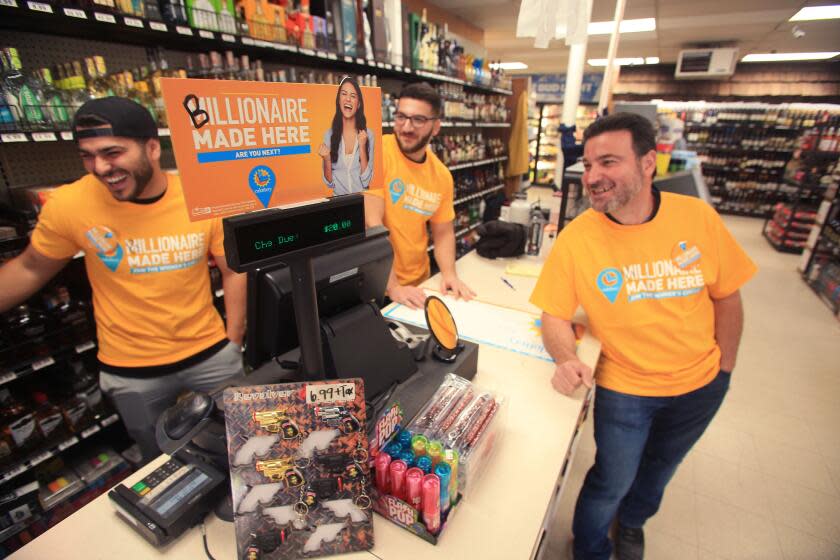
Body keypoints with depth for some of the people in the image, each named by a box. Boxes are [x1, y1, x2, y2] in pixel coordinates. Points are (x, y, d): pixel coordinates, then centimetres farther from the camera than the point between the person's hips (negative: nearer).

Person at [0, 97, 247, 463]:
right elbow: (30, 270, 4)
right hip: (131, 371, 1)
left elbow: (233, 271, -3)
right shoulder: (67, 205, -13)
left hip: (211, 354, 0)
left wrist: (233, 343, -3)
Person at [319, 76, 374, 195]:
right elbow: (330, 183, 2)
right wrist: (326, 160, -14)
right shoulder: (329, 134, 1)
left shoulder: (368, 134, -2)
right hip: (338, 199, 0)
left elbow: (366, 181, -7)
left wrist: (362, 147, -13)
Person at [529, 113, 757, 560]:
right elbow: (554, 316, -15)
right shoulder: (575, 238, -20)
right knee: (612, 482, 11)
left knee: (659, 467, 27)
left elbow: (727, 297, -2)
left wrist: (725, 368, 4)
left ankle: (632, 521, 60)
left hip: (701, 385, 4)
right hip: (624, 388, -3)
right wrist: (566, 359, -33)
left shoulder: (698, 217, -14)